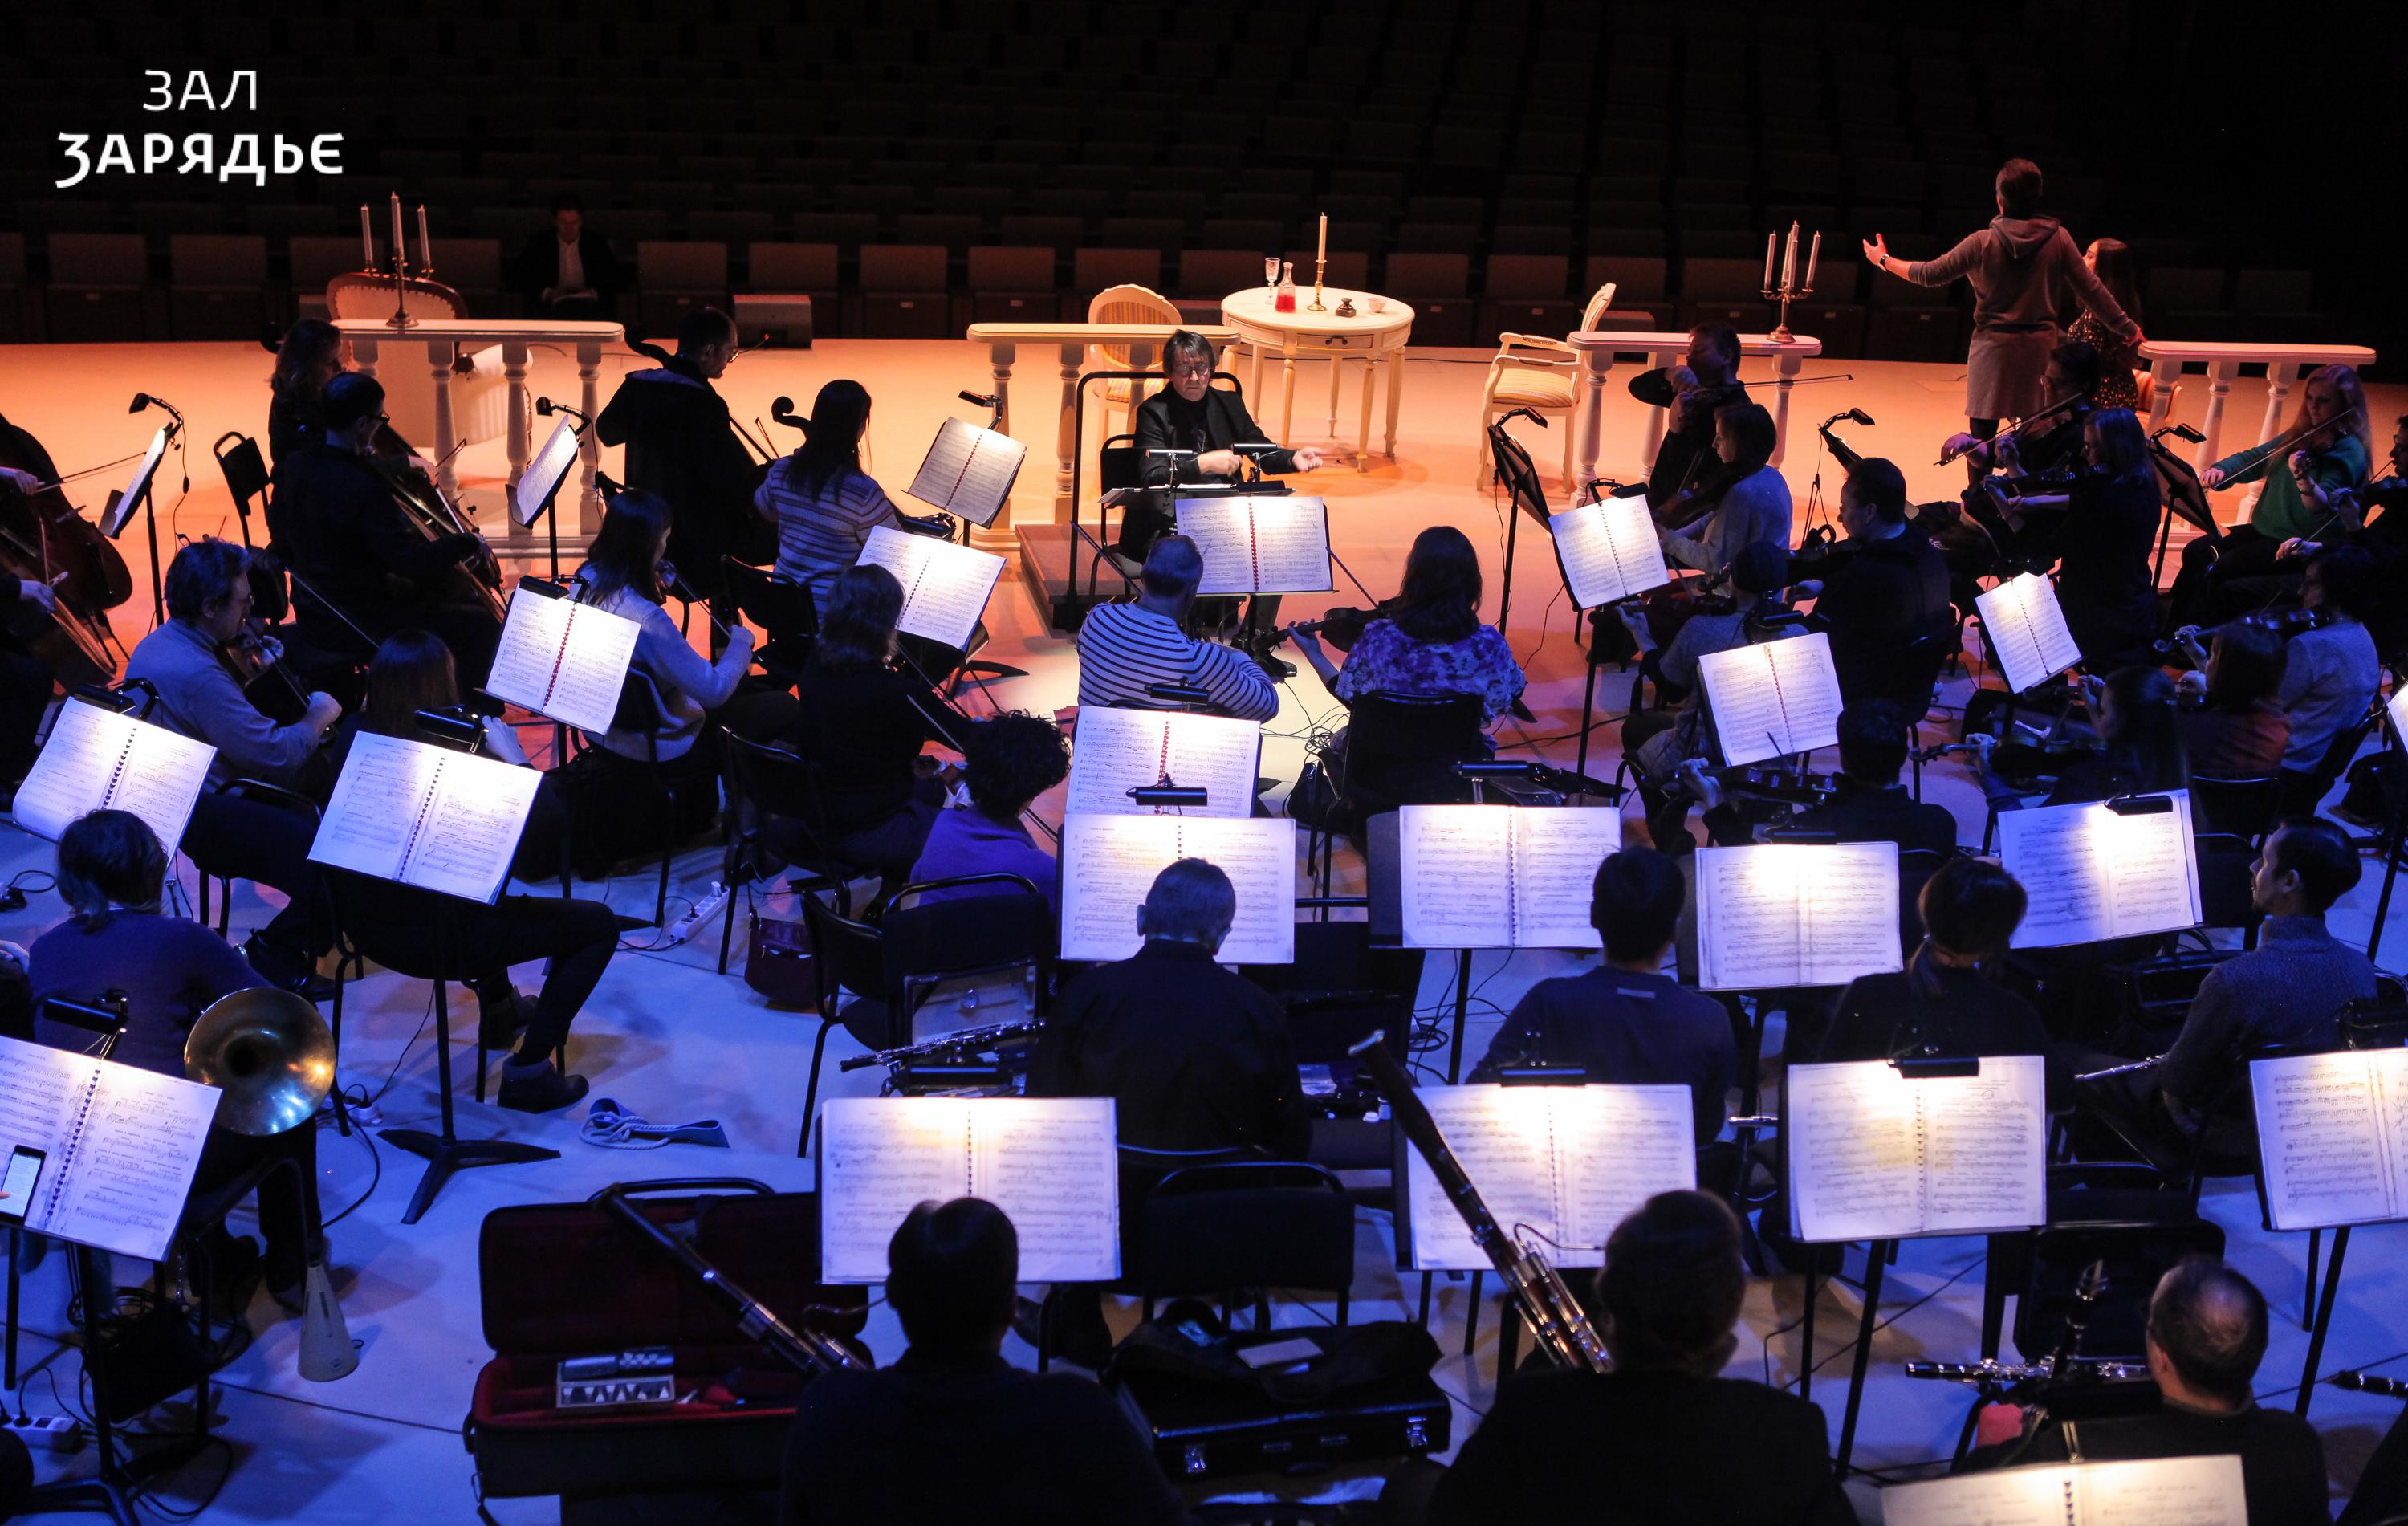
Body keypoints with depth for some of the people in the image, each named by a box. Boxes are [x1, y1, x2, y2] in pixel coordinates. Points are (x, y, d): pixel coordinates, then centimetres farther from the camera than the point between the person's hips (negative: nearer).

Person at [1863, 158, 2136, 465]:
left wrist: (1884, 261, 14)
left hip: (1994, 347, -2)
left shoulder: (1982, 243, -8)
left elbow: (1931, 274, 0)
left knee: (1982, 436, 5)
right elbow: (2090, 290, 0)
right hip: (2040, 346, 2)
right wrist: (2125, 328, 11)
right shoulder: (2058, 238, -3)